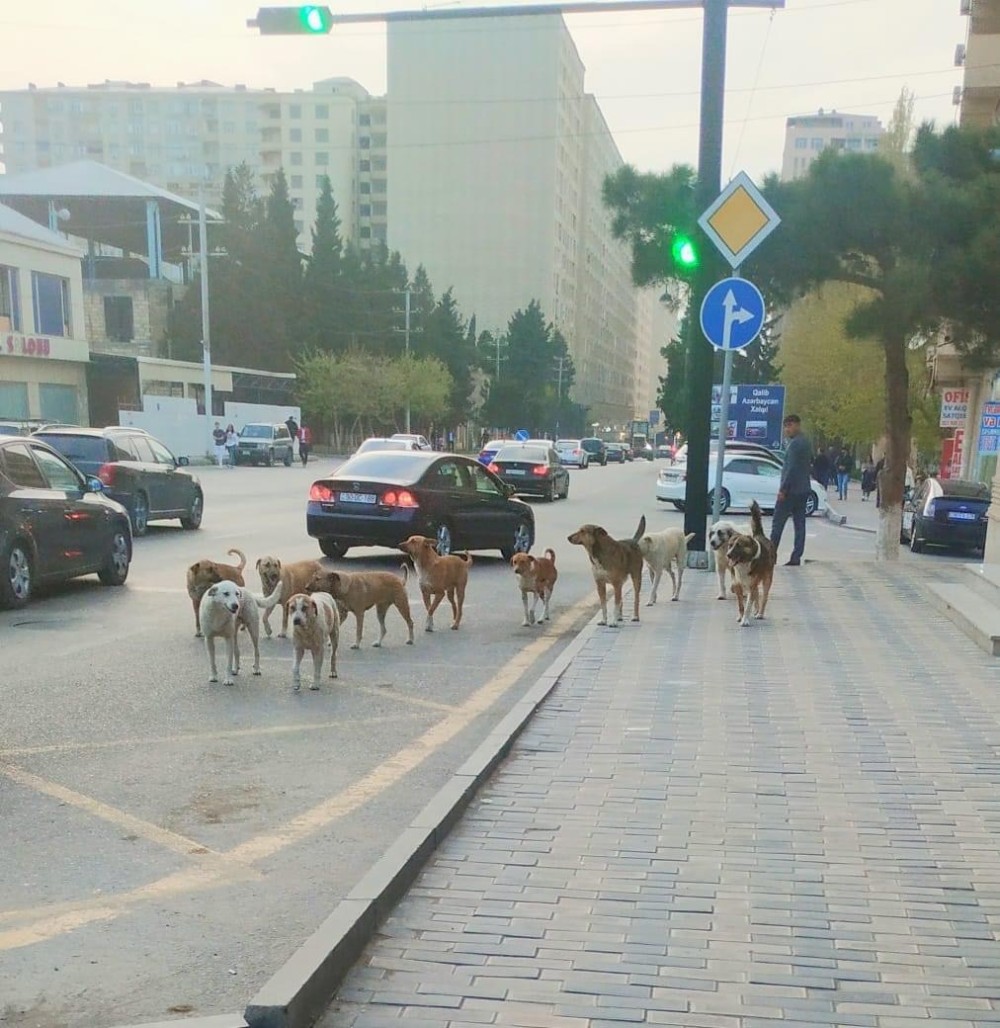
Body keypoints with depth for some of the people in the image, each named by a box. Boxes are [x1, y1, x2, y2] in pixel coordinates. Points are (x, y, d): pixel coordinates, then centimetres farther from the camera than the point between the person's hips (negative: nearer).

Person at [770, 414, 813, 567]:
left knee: (778, 522, -3)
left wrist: (783, 489, -18)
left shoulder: (794, 444, -15)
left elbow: (791, 468, -20)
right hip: (804, 489, 9)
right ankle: (796, 557, 6)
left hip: (791, 489, -9)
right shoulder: (807, 443, 15)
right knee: (799, 523, 6)